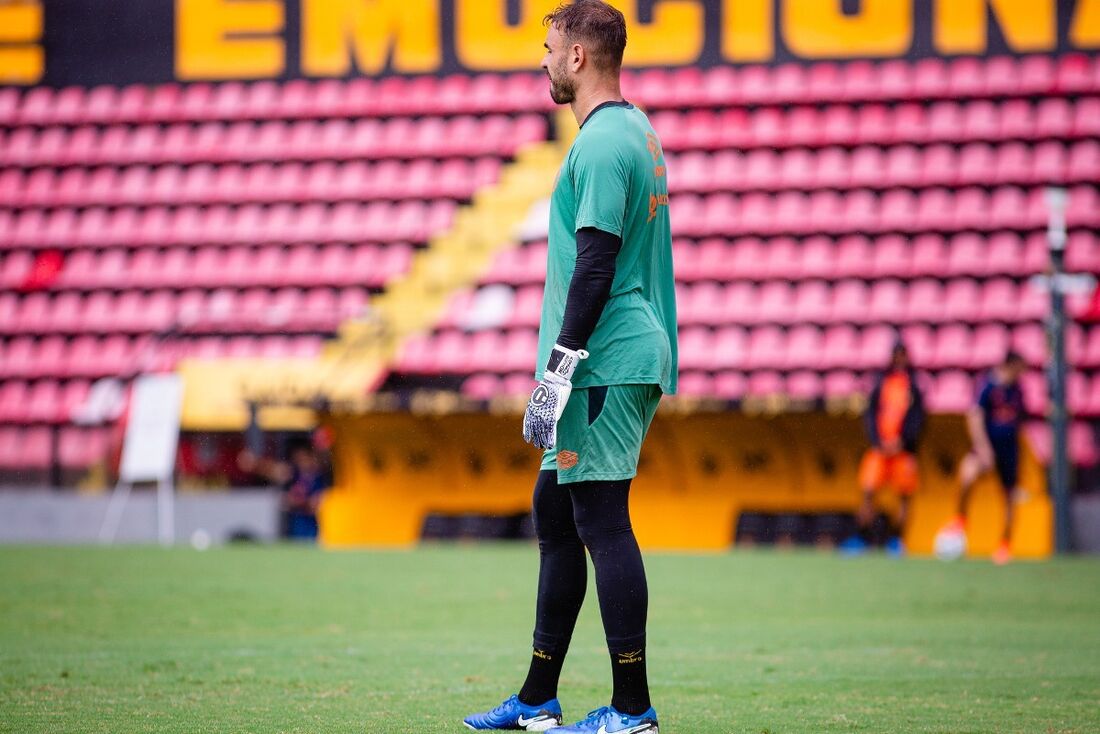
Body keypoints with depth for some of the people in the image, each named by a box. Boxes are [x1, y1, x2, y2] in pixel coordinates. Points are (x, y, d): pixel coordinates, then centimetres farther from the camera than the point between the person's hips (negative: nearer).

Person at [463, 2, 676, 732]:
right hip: (620, 363, 11)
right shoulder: (637, 131, 19)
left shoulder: (602, 143, -14)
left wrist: (559, 368, -20)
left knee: (602, 520, -9)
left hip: (607, 365, -11)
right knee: (555, 510, 14)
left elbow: (595, 264, -20)